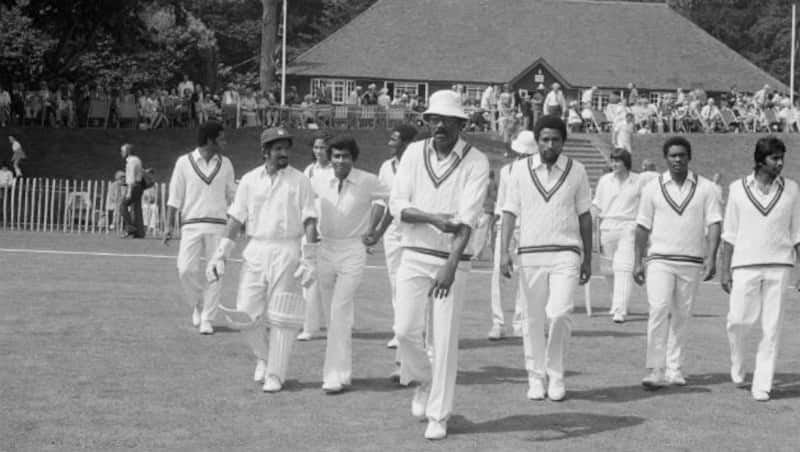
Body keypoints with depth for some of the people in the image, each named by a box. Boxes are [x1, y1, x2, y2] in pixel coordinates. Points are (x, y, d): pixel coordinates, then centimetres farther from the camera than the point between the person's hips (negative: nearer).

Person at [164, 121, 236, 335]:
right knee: (186, 269, -12)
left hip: (218, 225, 2)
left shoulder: (225, 163, 10)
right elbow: (175, 197, 4)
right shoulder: (184, 162, 2)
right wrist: (169, 225, -2)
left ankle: (206, 319, 5)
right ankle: (197, 304, 15)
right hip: (192, 223, -2)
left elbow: (231, 195, 17)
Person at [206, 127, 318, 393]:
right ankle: (263, 357, 23)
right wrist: (220, 255, 3)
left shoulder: (300, 181, 1)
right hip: (255, 250, 2)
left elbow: (310, 222, -2)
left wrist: (309, 260, -9)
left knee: (280, 316, -2)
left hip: (287, 253, -2)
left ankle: (275, 374, 8)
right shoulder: (249, 180, 7)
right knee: (245, 312, -2)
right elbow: (236, 220, 8)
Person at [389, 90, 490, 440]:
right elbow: (397, 205, -3)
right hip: (414, 255, 3)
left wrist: (450, 267, -29)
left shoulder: (476, 162, -9)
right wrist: (434, 218, -21)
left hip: (452, 260, -3)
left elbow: (468, 218, -18)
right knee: (406, 330, -4)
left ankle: (438, 416, 9)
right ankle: (424, 382, 26)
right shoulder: (414, 153, 2)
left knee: (445, 339, -2)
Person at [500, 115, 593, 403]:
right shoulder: (521, 171, 5)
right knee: (533, 318, 3)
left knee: (560, 313, -14)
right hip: (530, 253, 1)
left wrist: (588, 259, 10)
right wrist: (504, 251, -6)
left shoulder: (576, 171, 6)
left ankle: (556, 374, 3)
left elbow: (584, 216, 10)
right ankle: (536, 377, 14)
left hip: (566, 253, -1)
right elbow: (510, 212, 5)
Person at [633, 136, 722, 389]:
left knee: (681, 316, 6)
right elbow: (643, 226, 8)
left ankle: (674, 368, 17)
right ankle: (656, 370, -15)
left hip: (692, 263, 1)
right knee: (659, 310, -15)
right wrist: (638, 261, 5)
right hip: (660, 260, -1)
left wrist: (711, 258, -12)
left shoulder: (705, 188, 3)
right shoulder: (653, 188, 4)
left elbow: (714, 224, -1)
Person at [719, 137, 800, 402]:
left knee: (772, 327, -2)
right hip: (745, 265, -1)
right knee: (739, 320, -6)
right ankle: (737, 364, 24)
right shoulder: (739, 189, 4)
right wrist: (724, 270, 3)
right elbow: (729, 234, 7)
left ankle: (762, 385, 4)